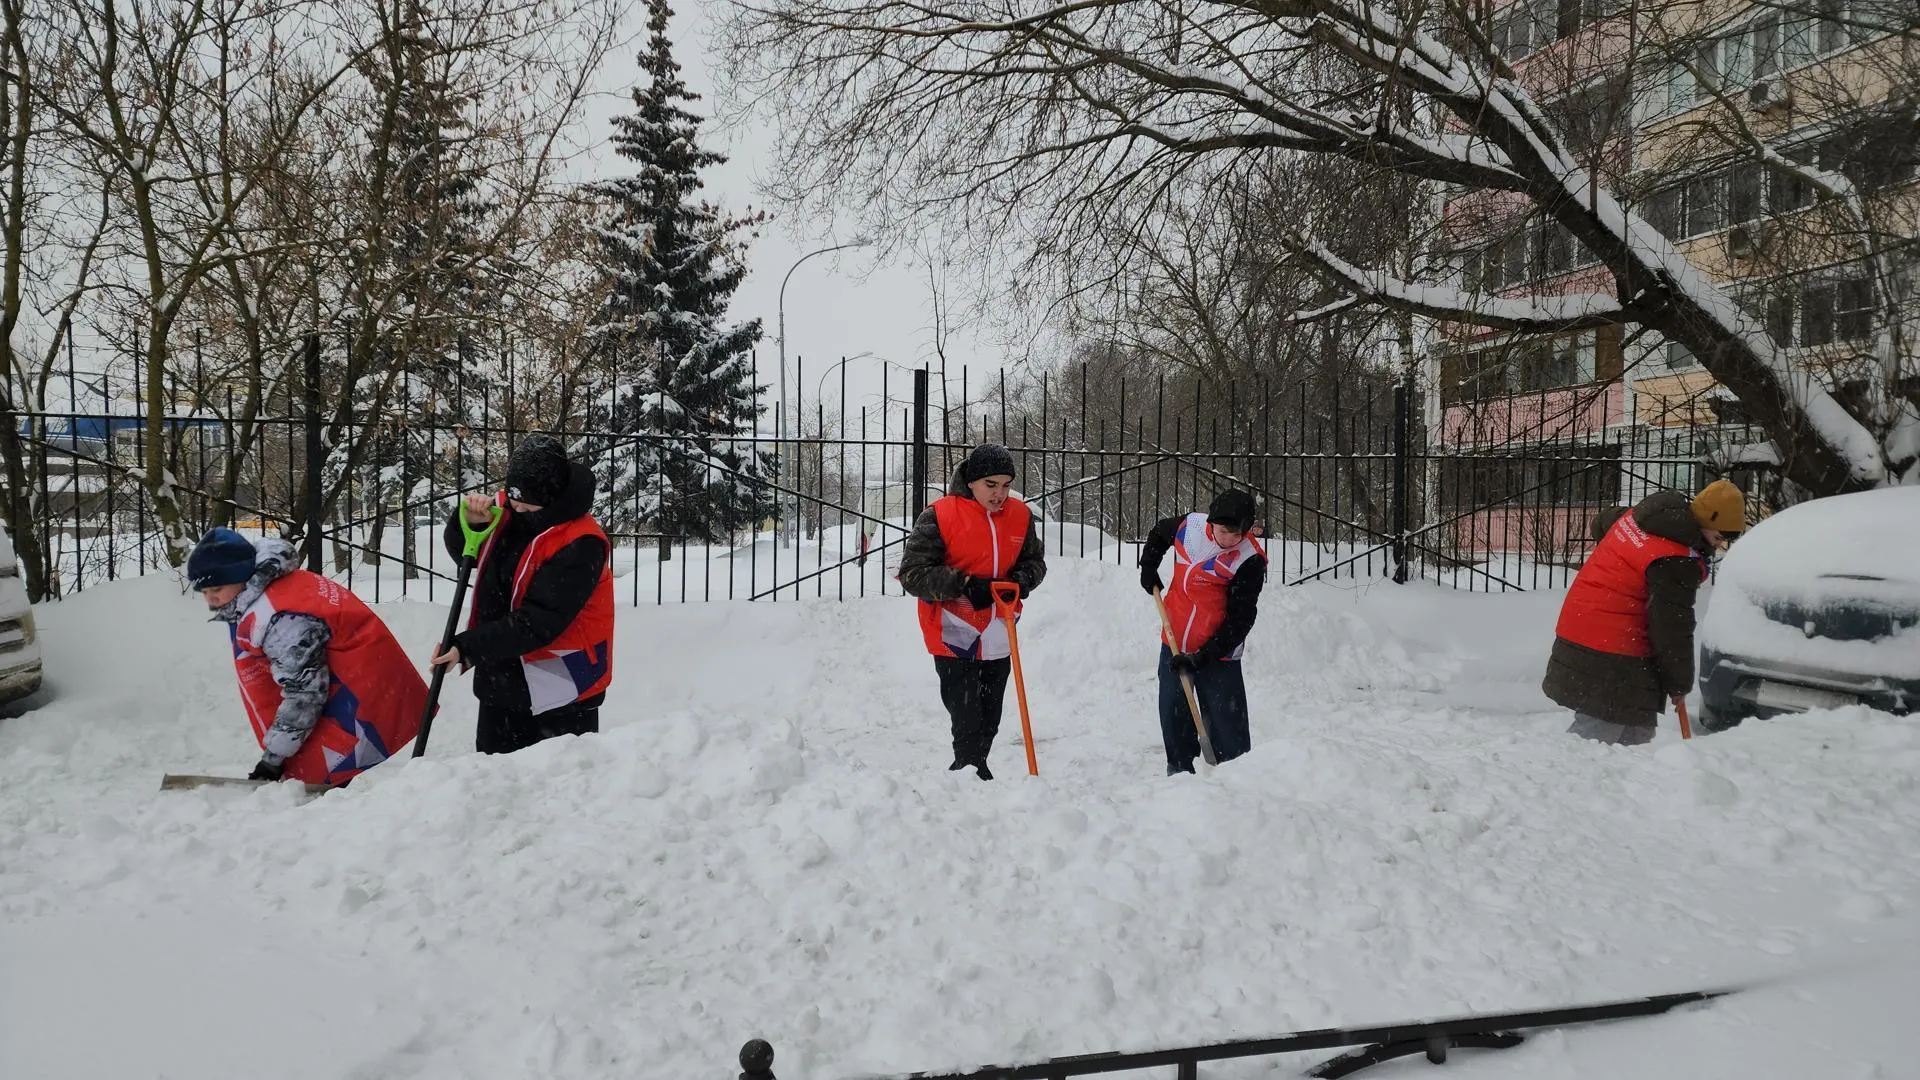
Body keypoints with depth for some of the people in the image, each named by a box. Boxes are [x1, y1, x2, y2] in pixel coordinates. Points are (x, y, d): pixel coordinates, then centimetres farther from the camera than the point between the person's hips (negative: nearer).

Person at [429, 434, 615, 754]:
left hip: (559, 693, -7)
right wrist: (470, 522, -7)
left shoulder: (580, 544, -23)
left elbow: (538, 623, -26)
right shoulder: (508, 514, 0)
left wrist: (468, 647, -26)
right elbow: (463, 552, 14)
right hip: (501, 682, 8)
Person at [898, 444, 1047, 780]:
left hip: (998, 639, 5)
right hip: (955, 638, -5)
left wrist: (1021, 580, -8)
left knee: (989, 725, 16)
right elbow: (912, 573, -13)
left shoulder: (1021, 515, 2)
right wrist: (964, 584, -23)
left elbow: (1036, 561, 16)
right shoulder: (939, 515, -12)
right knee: (968, 727, -9)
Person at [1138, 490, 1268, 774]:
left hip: (1217, 654, -5)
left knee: (1226, 724, -2)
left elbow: (1240, 619, -17)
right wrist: (1148, 568, 12)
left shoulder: (1250, 560, -18)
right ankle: (1179, 769, 29)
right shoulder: (1190, 526, -5)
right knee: (1173, 714, 14)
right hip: (1174, 644, 5)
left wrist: (1204, 657, -21)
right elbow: (1158, 534, 21)